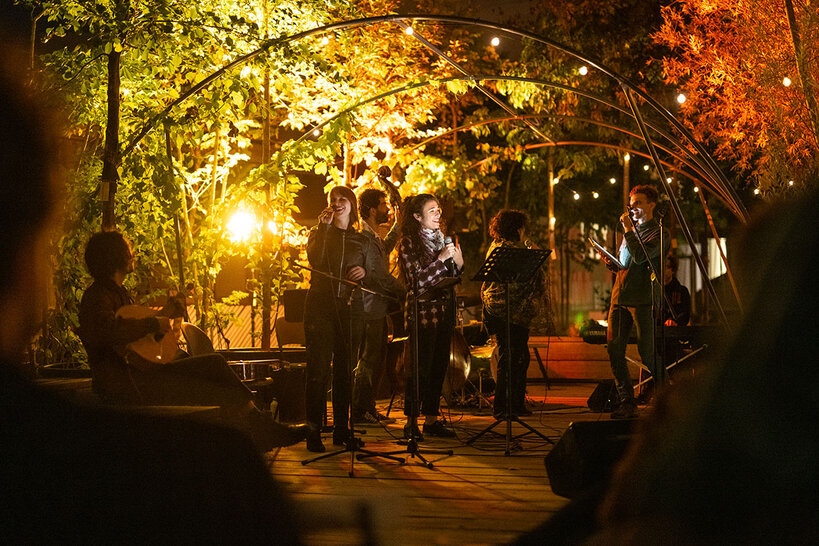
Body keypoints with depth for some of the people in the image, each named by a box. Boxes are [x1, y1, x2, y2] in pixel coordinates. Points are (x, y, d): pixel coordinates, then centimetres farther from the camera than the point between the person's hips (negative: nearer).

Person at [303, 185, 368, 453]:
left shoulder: (361, 240, 16)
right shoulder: (318, 233, 11)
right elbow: (314, 260, -10)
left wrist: (364, 272, -2)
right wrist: (324, 227, -10)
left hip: (350, 307, 2)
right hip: (320, 305, -2)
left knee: (344, 369, 4)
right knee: (318, 369, -8)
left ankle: (341, 430, 11)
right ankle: (313, 432, -6)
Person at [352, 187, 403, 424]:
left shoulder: (373, 236, 14)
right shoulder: (364, 237, -18)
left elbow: (385, 249, 37)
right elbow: (380, 276, -22)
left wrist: (398, 225, 30)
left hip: (377, 308, 10)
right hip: (370, 308, -10)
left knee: (375, 360, 15)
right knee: (368, 361, -5)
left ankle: (368, 408, 22)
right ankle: (359, 411, 1)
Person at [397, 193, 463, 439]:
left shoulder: (441, 239, 16)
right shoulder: (409, 242, -5)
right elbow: (417, 280, -13)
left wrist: (458, 263, -1)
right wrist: (441, 259, -17)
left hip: (444, 311, 7)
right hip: (422, 311, -7)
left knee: (439, 366, 7)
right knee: (420, 366, -6)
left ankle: (431, 419, 14)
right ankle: (411, 422, 0)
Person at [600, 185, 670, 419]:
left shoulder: (659, 234, 0)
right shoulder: (631, 231, 23)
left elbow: (640, 257, -16)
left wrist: (628, 230, -10)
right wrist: (611, 264, 7)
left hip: (643, 299, -7)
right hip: (620, 297, 7)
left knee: (647, 352, -8)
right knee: (614, 349, -1)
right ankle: (627, 402, 4)